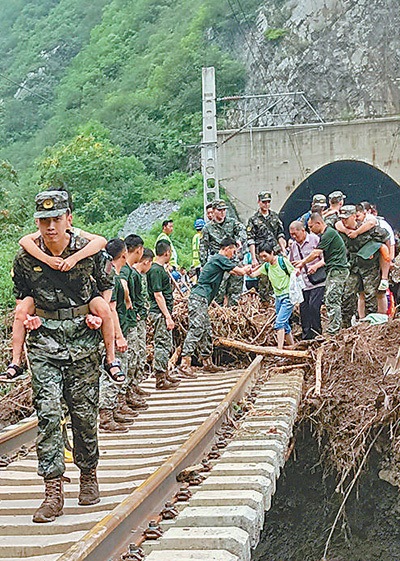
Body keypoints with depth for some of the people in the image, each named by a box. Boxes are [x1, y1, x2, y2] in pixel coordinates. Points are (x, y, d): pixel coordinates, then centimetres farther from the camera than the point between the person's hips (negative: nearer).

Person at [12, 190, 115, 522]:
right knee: (48, 413, -9)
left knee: (84, 413, 5)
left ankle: (89, 475, 27)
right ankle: (54, 492, -8)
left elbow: (107, 285, 12)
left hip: (83, 341, 0)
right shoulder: (26, 257, -1)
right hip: (44, 343, 0)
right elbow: (21, 297, 12)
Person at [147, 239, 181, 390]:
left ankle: (164, 375, 25)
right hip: (160, 313, -10)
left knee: (167, 345, 16)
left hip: (164, 313, 10)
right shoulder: (156, 270, -16)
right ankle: (160, 379, -3)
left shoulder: (160, 269, 15)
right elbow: (158, 294, -20)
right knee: (162, 345, -7)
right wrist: (168, 316, -20)